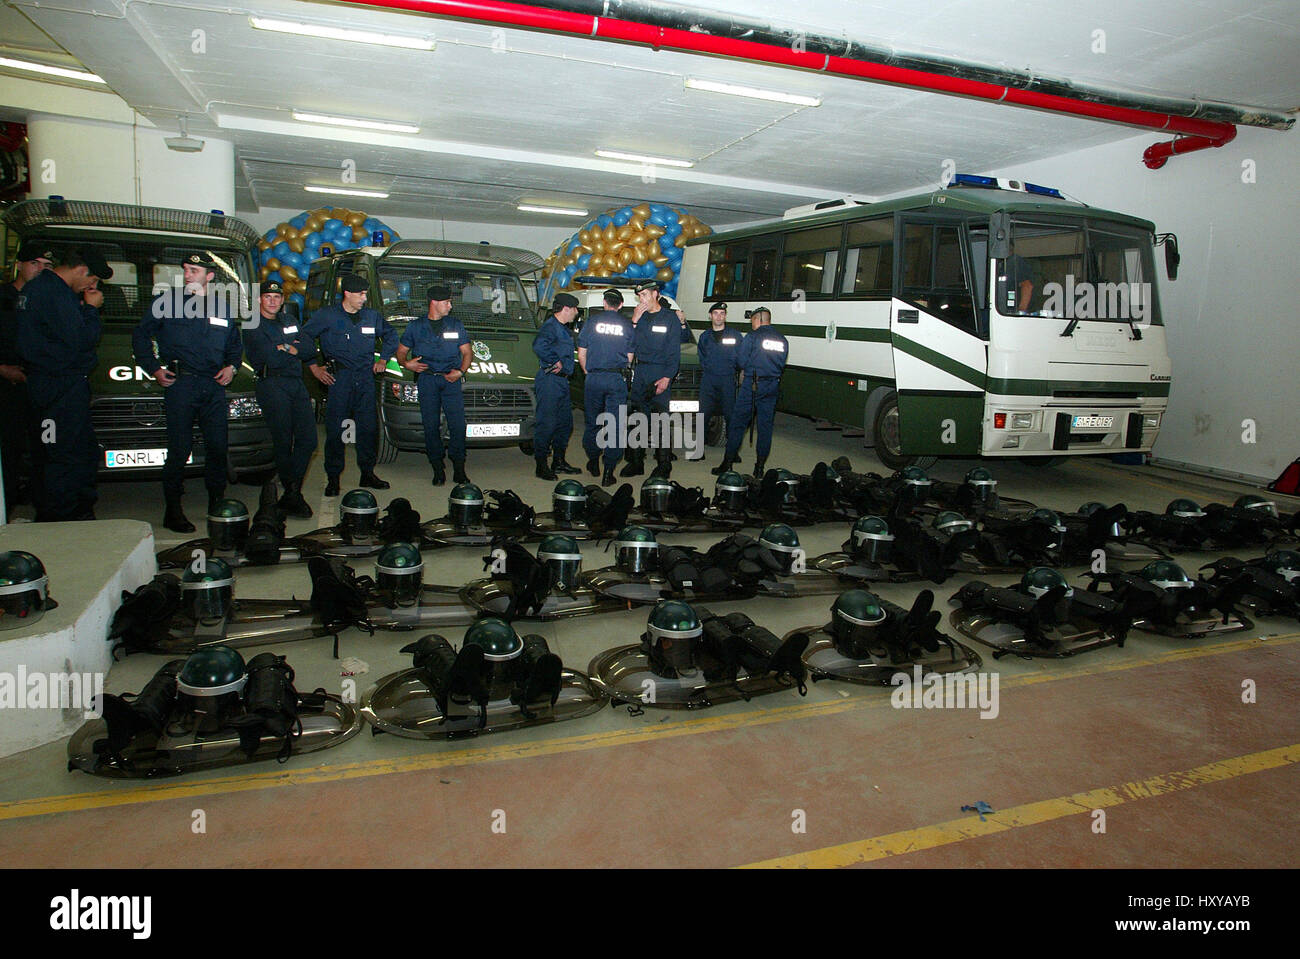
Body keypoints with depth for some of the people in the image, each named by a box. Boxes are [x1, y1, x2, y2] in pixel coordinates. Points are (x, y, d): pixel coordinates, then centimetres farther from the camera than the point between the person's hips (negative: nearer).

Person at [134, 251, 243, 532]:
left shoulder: (222, 308, 16)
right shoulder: (167, 301, 5)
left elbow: (235, 345, 25)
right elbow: (141, 336, 10)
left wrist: (231, 366, 7)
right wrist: (153, 369, 0)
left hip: (213, 386, 4)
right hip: (179, 384, -3)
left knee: (217, 447, 5)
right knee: (179, 450, -5)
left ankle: (217, 504, 17)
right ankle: (173, 511, 3)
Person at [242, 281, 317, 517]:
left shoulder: (290, 320, 20)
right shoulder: (253, 326, 0)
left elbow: (310, 349, 10)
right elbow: (272, 359, -13)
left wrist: (287, 349, -5)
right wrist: (295, 350, -1)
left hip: (297, 384, 6)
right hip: (272, 385, -6)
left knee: (308, 439, -2)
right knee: (283, 442, -4)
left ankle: (291, 492, 4)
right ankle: (292, 493, 6)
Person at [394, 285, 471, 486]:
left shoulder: (456, 325, 15)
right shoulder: (416, 327, 13)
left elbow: (466, 352, 13)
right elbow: (401, 351, 16)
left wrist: (460, 371, -5)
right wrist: (406, 363, -7)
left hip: (451, 380, 0)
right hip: (426, 379, 0)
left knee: (458, 424, -9)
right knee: (431, 425, -3)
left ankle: (459, 469, -2)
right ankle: (437, 468, 4)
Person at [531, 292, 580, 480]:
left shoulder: (563, 328, 19)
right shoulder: (550, 326, -13)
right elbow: (539, 346, -31)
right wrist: (555, 362, -22)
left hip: (562, 381, 10)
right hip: (549, 381, -10)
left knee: (565, 422, 15)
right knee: (547, 423, -7)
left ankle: (558, 461, 25)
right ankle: (541, 466, -1)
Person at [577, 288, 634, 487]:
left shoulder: (592, 321, 2)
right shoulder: (628, 325, 3)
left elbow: (581, 354, 4)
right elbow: (629, 358, 5)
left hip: (594, 378, 1)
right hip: (618, 380, 0)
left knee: (592, 422, 16)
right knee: (615, 425, 1)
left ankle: (593, 463, 27)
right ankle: (608, 472, -2)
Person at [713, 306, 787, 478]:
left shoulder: (753, 336, -6)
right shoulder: (782, 340, 11)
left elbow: (741, 361, -8)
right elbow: (782, 366, 13)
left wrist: (746, 369, 12)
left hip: (752, 386, -5)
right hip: (773, 386, 5)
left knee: (737, 422, 2)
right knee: (766, 425, 9)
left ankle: (728, 462, 3)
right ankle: (760, 466, 11)